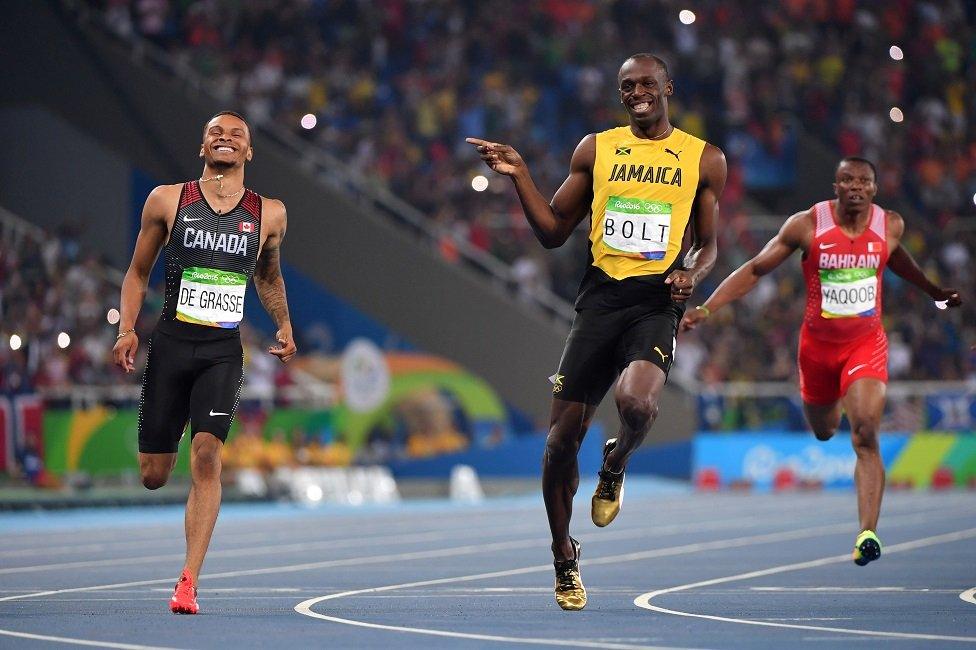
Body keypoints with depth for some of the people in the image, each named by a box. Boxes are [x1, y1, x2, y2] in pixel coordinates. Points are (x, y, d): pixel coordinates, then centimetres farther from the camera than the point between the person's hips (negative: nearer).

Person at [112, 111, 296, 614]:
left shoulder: (269, 214, 7)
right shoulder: (167, 201, 3)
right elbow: (137, 273, 11)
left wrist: (283, 325, 9)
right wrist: (127, 329, -2)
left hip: (223, 350, 0)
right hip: (170, 343, 0)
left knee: (206, 456, -18)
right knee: (153, 476, 2)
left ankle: (188, 583, -16)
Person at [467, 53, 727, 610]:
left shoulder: (704, 158, 9)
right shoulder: (596, 149, 12)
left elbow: (708, 244, 14)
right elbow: (554, 232, 13)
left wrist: (692, 273, -8)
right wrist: (520, 175, 1)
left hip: (657, 299, -2)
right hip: (601, 296, 2)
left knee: (637, 403, -31)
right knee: (563, 436, -1)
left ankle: (615, 468, 7)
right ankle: (565, 559, 19)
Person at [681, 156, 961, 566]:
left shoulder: (891, 225, -6)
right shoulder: (806, 225, -13)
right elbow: (755, 269, -5)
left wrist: (934, 292, 31)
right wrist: (706, 309, -12)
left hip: (866, 343, -1)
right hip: (818, 343, 1)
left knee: (865, 435, -19)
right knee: (823, 432, 20)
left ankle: (868, 533, -24)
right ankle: (834, 404, 60)